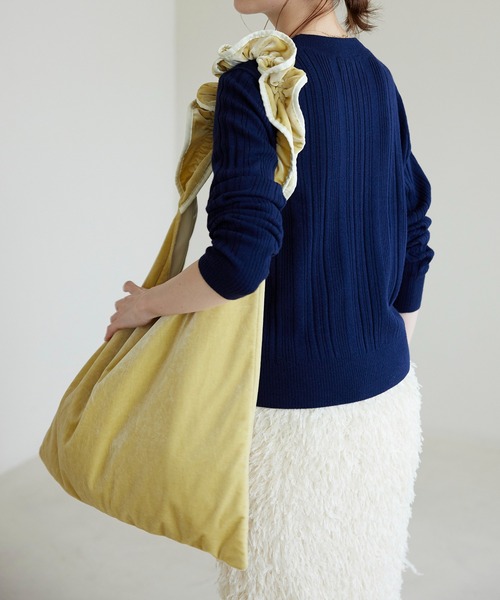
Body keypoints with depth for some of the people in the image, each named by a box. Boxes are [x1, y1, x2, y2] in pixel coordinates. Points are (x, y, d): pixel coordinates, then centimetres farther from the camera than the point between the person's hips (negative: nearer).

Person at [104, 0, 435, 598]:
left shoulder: (252, 84, -15)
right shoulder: (380, 80, 5)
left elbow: (241, 259, -23)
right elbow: (411, 246, 9)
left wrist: (145, 304, -5)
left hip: (292, 405, -6)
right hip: (386, 393, 7)